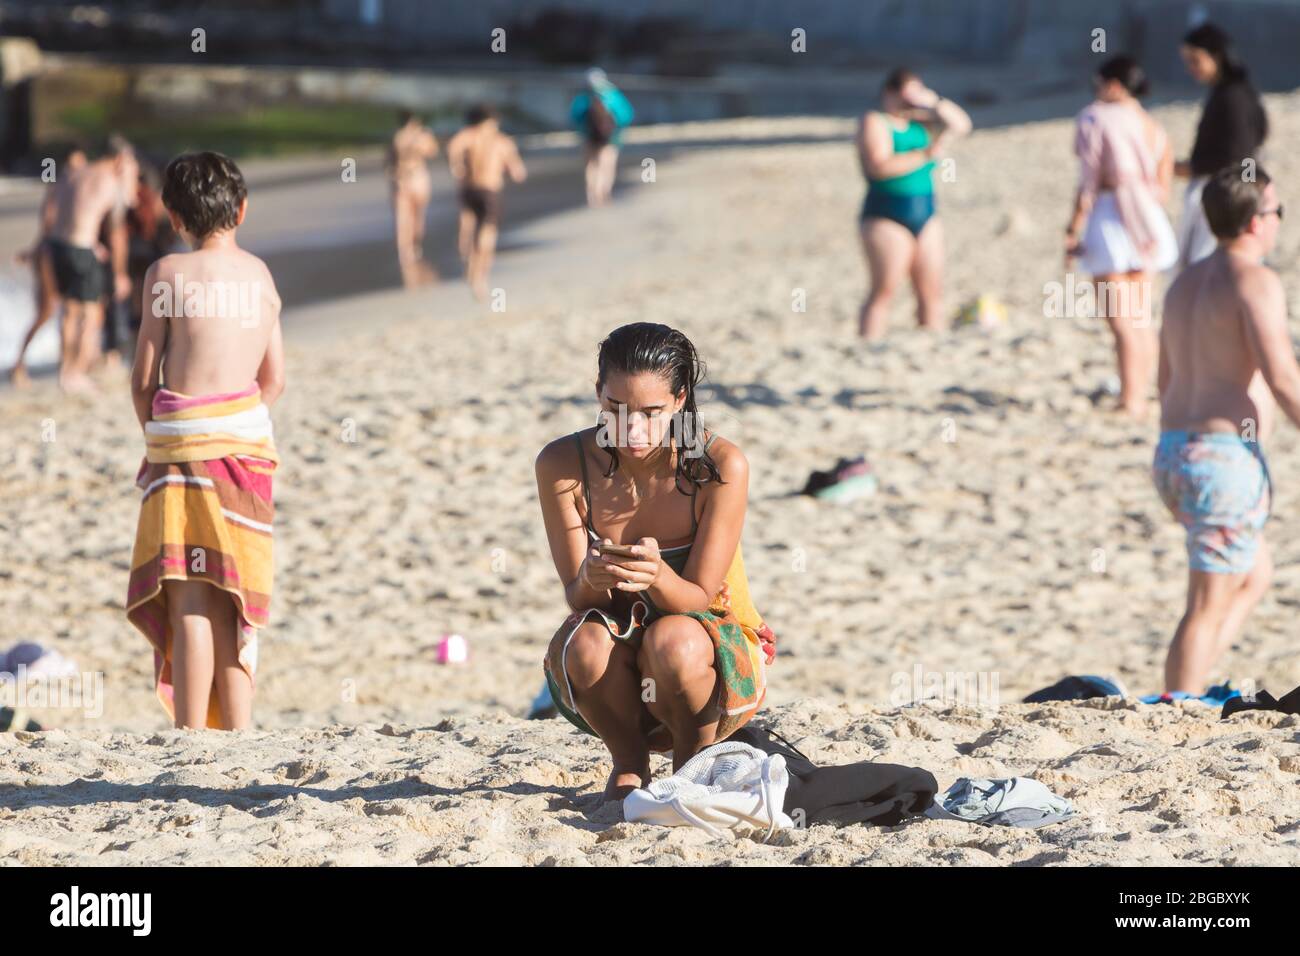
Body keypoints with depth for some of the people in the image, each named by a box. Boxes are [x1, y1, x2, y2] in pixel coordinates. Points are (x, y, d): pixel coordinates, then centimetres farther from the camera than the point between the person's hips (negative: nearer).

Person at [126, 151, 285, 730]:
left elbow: (144, 378, -2)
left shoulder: (167, 273, -4)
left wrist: (155, 440, 13)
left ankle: (191, 742, -11)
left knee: (190, 601, -7)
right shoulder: (260, 275, 11)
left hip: (184, 438, -5)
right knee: (233, 604, 12)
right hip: (249, 438, 5)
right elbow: (275, 379, 13)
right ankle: (238, 733, 13)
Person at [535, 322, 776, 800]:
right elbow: (577, 599, -13)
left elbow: (698, 599, -17)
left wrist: (657, 577, -41)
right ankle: (628, 764, -3)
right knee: (584, 641, -33)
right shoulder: (563, 465, -13)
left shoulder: (721, 465, -18)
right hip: (621, 682, 1)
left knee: (673, 640, -36)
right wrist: (592, 580, -39)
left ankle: (694, 761, -4)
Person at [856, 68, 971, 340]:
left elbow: (961, 125, 9)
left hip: (925, 215, 7)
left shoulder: (920, 121, 15)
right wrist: (925, 155, -20)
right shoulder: (874, 122, -5)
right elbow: (879, 166, -19)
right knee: (884, 289, -11)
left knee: (932, 291, 2)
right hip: (887, 218, -7)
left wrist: (933, 101, -2)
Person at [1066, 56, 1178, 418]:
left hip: (1110, 219, -7)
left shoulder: (1096, 118, -7)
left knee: (1121, 321, -6)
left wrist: (1073, 231, -8)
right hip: (1147, 224, 7)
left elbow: (1089, 184, -11)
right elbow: (1162, 188, 10)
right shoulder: (1152, 128, 12)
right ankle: (1141, 394, 17)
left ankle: (1130, 401, -8)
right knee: (1141, 318, 13)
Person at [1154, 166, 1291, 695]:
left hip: (1173, 453, 9)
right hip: (1227, 457, -9)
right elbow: (1282, 377, -22)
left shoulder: (1185, 283, 15)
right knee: (1207, 609, -3)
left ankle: (1182, 694, 15)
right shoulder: (1255, 280, -11)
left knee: (1256, 575, 23)